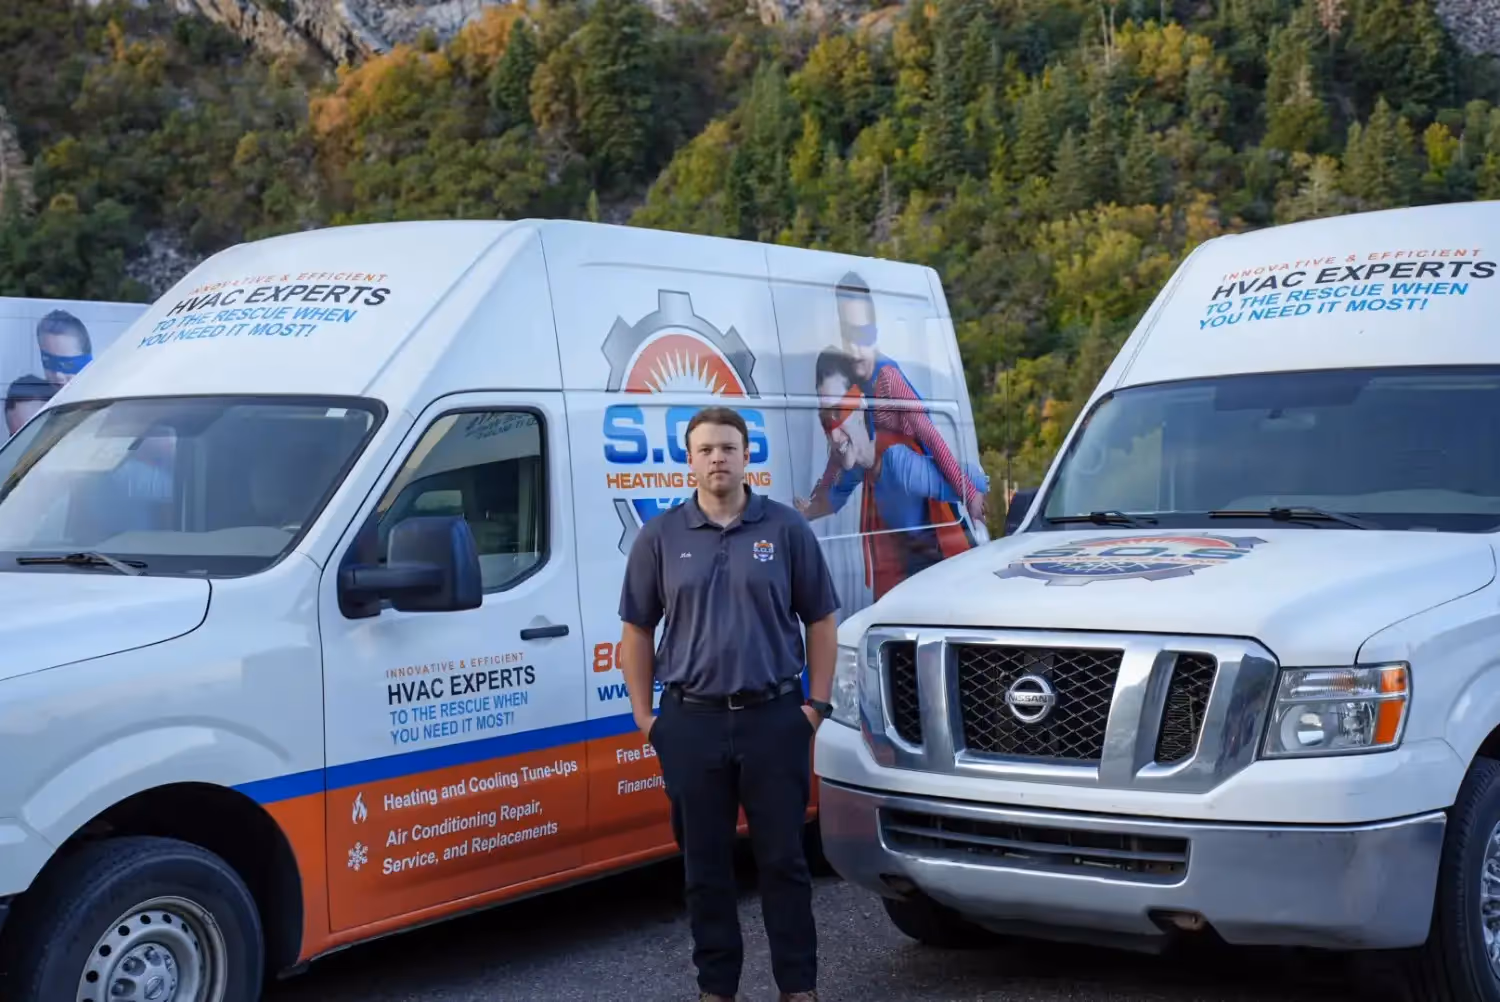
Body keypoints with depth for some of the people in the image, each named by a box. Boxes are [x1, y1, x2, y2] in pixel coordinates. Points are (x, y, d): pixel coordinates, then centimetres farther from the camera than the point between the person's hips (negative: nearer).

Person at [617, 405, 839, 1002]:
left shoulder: (786, 529, 2)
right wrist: (644, 714, 2)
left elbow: (821, 621, 4)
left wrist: (816, 704, -2)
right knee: (705, 864, 9)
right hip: (691, 723, 1)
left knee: (783, 859, 5)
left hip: (774, 719, -1)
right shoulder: (660, 537, 5)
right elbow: (636, 630, 8)